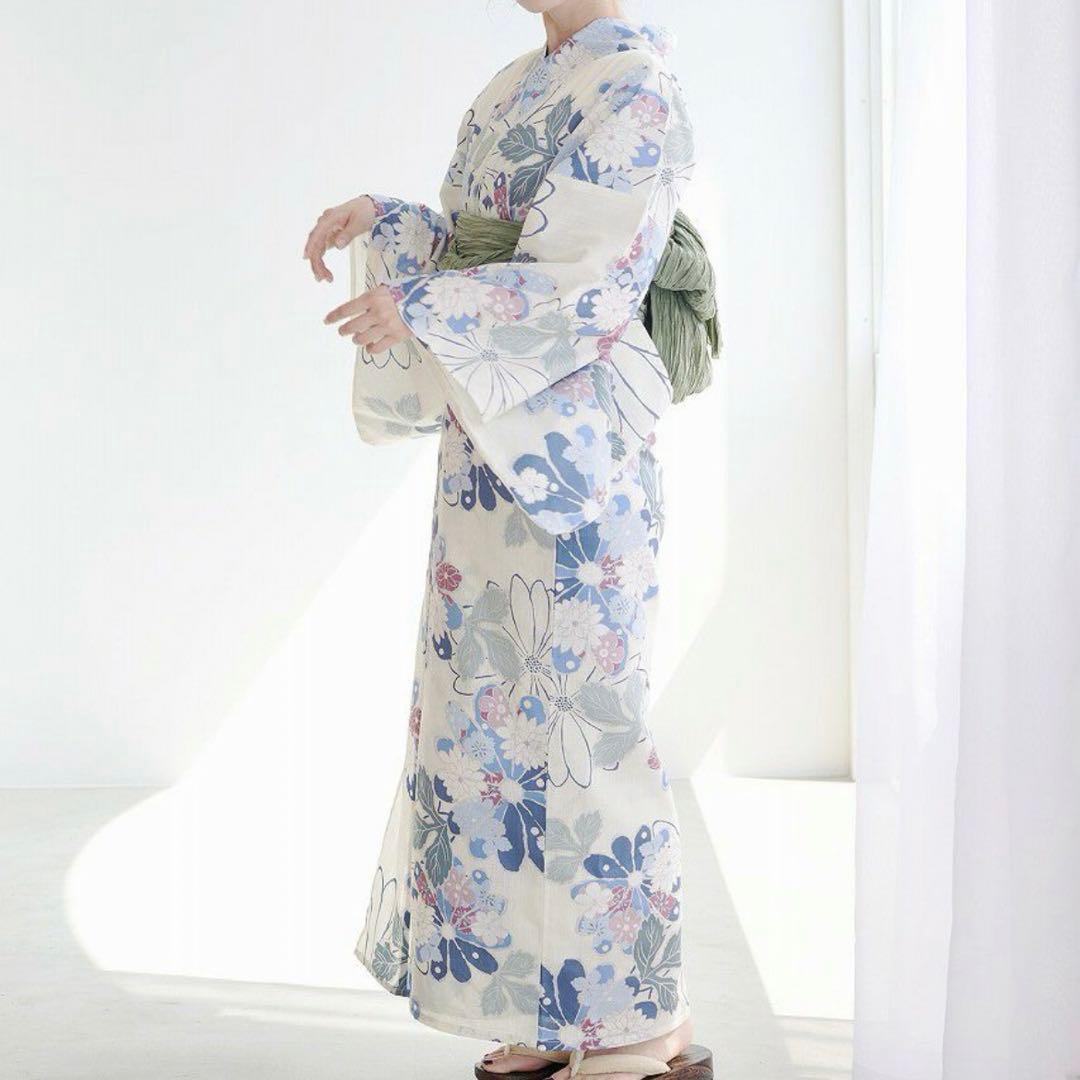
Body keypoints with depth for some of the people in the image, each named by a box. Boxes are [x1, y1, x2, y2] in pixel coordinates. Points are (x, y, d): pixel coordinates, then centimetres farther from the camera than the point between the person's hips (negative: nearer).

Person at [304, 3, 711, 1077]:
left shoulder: (633, 91, -10)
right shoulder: (521, 87, 17)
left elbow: (585, 284, -18)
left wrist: (418, 308, -21)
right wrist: (376, 219, 4)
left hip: (572, 443, -9)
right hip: (497, 440, 9)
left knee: (572, 712, -5)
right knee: (501, 703, 10)